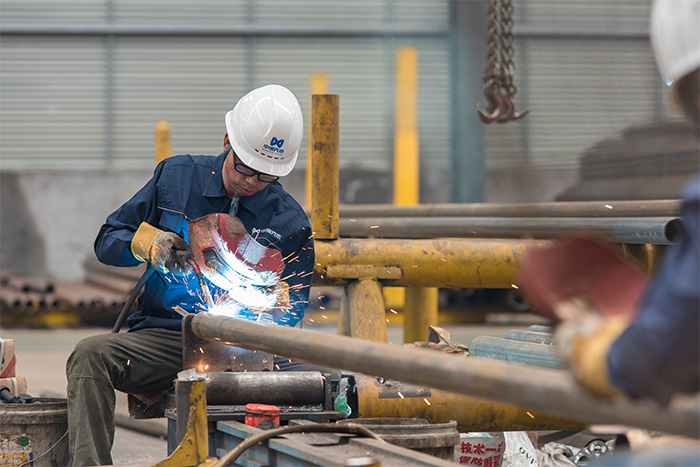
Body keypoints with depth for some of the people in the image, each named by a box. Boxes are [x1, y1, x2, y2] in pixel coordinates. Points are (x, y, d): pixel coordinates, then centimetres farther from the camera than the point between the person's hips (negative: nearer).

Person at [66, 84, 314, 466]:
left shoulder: (290, 224, 5)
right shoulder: (176, 176, 8)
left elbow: (288, 311, 8)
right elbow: (107, 241, 15)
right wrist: (149, 242, -7)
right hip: (161, 338, 2)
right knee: (89, 355, -27)